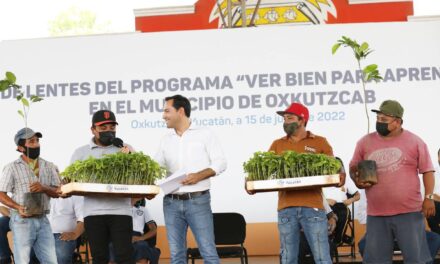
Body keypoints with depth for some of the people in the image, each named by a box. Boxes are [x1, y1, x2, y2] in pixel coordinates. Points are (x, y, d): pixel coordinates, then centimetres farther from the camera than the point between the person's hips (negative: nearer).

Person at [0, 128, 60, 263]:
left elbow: (57, 192, 8)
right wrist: (18, 207, -18)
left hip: (43, 220, 4)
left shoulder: (49, 166, 10)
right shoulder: (12, 167, -2)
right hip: (22, 221, -4)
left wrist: (44, 188, -13)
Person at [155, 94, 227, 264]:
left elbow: (220, 163, -3)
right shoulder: (166, 140, 14)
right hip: (171, 203, 5)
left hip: (198, 201, -4)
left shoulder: (204, 135, 1)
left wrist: (199, 176, -17)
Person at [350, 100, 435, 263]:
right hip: (376, 213, 2)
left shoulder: (414, 142, 1)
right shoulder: (365, 142, 7)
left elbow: (427, 171, 2)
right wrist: (357, 180, -6)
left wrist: (428, 197, -6)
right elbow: (353, 168, 15)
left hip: (409, 211, -2)